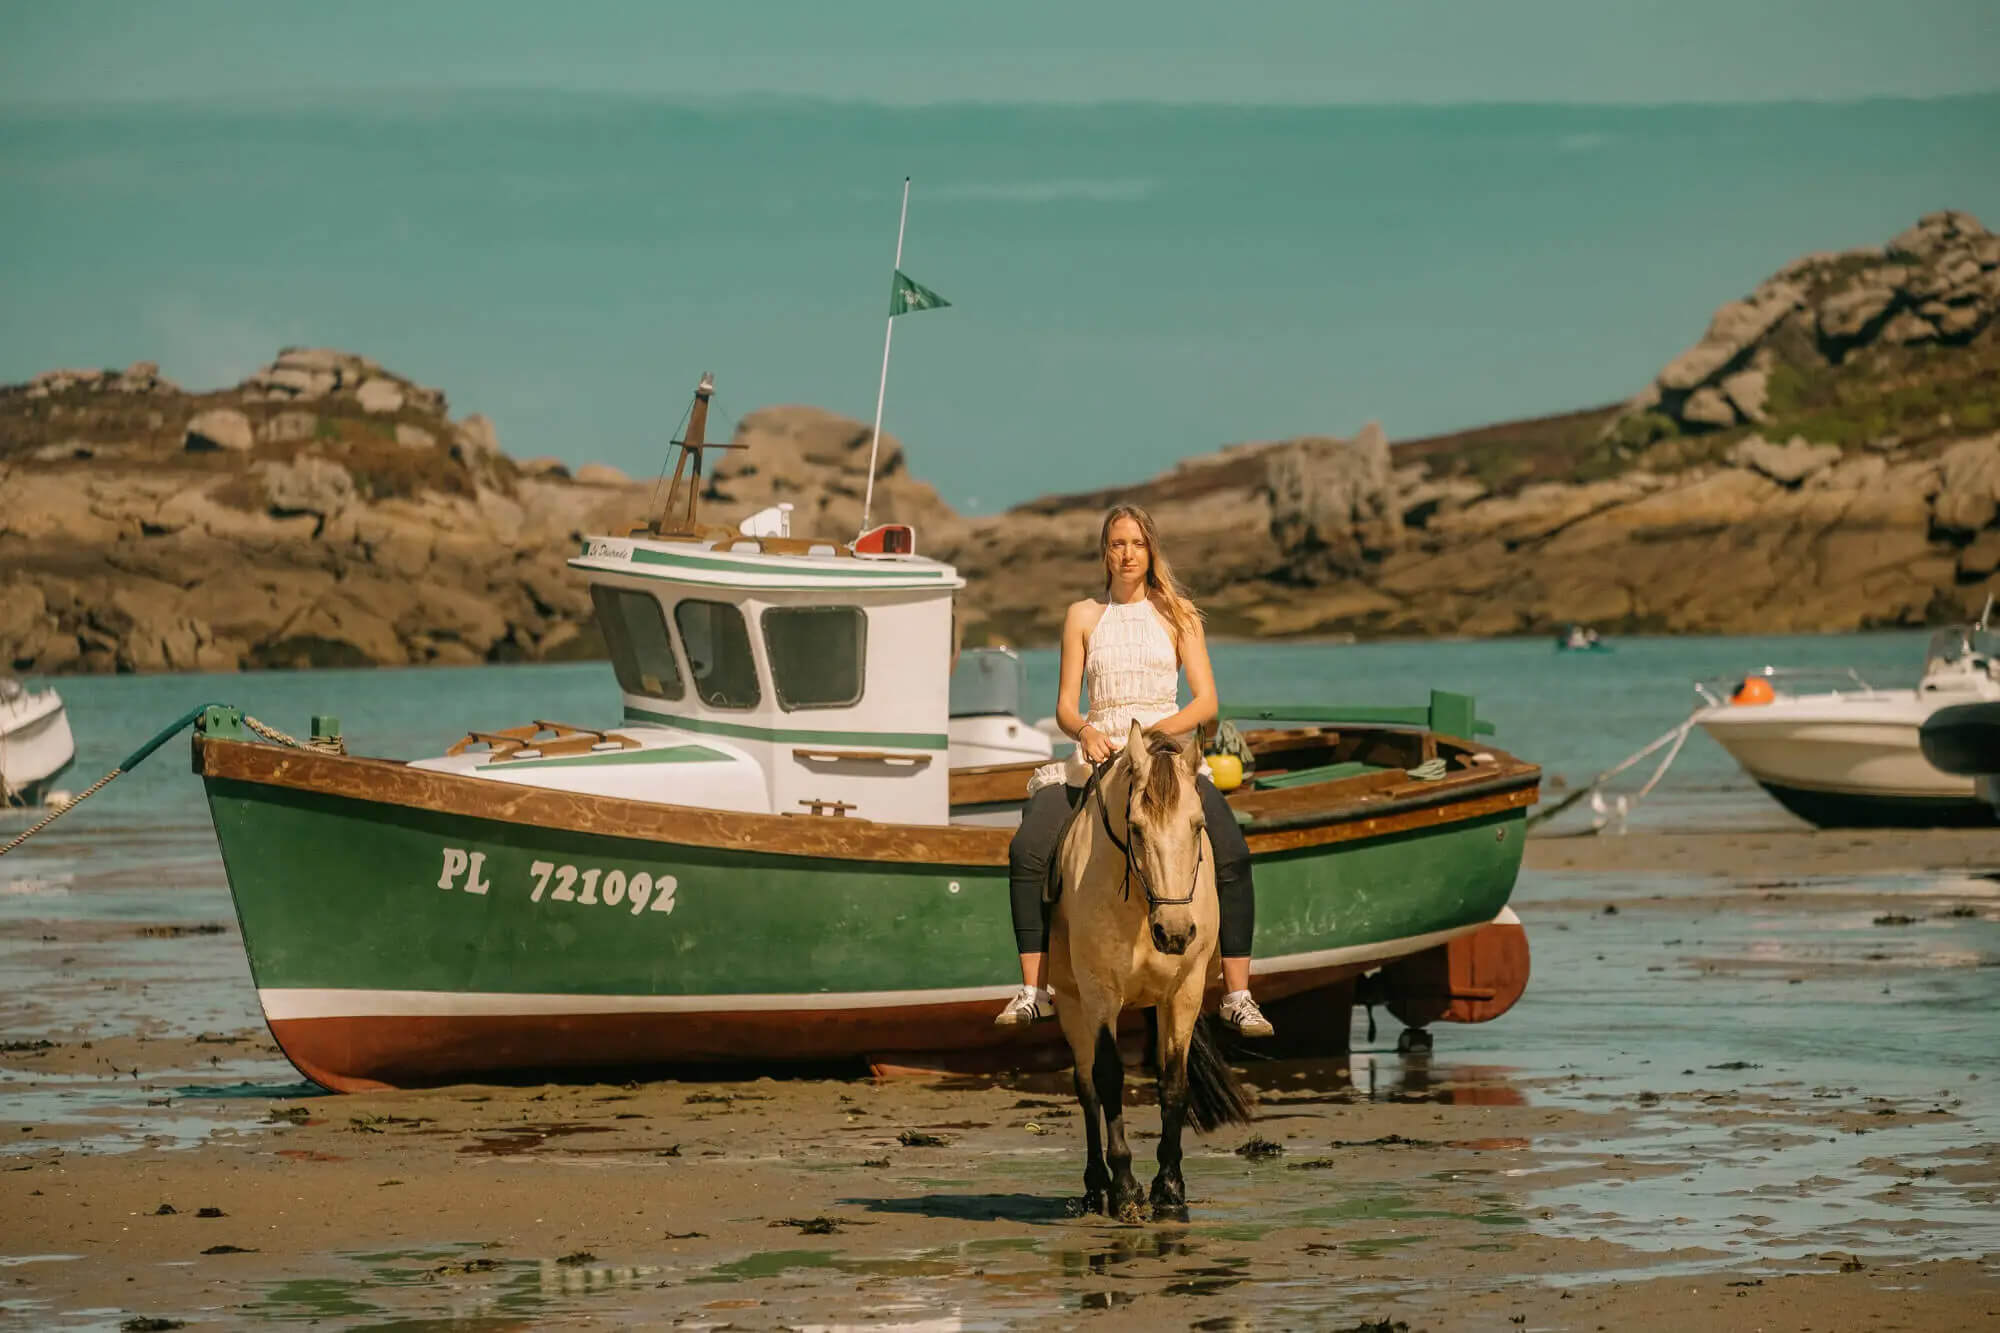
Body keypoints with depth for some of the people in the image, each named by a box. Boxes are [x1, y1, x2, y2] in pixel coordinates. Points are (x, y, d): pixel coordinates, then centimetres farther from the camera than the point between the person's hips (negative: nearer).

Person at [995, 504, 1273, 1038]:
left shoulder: (1178, 614, 9)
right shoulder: (1083, 616, 11)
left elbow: (1206, 700, 1)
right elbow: (1065, 705, 6)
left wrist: (1157, 729, -17)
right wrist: (1086, 731, -18)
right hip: (1097, 754, 1)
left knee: (1233, 857, -26)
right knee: (1028, 851, -23)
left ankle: (1237, 995, -20)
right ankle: (1034, 990, -17)